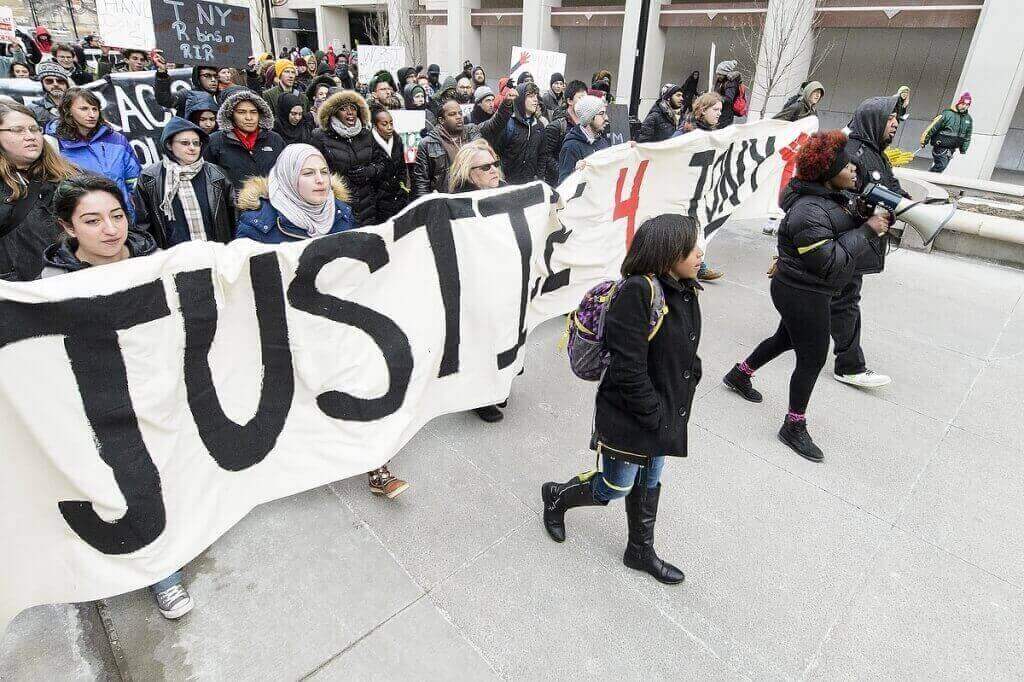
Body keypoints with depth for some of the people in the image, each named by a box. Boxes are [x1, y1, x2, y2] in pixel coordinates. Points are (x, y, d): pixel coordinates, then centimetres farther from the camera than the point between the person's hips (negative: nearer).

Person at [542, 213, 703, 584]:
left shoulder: (685, 290, -1)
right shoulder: (637, 292, -27)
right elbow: (628, 369, -27)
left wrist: (681, 402, 7)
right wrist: (654, 416, -19)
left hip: (665, 412, 8)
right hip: (629, 418, -8)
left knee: (649, 483, 24)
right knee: (615, 489, 12)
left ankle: (641, 551, 45)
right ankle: (556, 495, 39)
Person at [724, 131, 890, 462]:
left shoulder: (833, 196, 4)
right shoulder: (810, 211, -27)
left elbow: (844, 229, 10)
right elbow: (830, 260, -27)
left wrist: (867, 218, -7)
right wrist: (867, 231, -22)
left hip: (806, 290, 10)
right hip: (802, 295, -10)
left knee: (786, 339, 26)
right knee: (813, 358, 1)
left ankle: (739, 375, 47)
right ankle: (794, 427, 16)